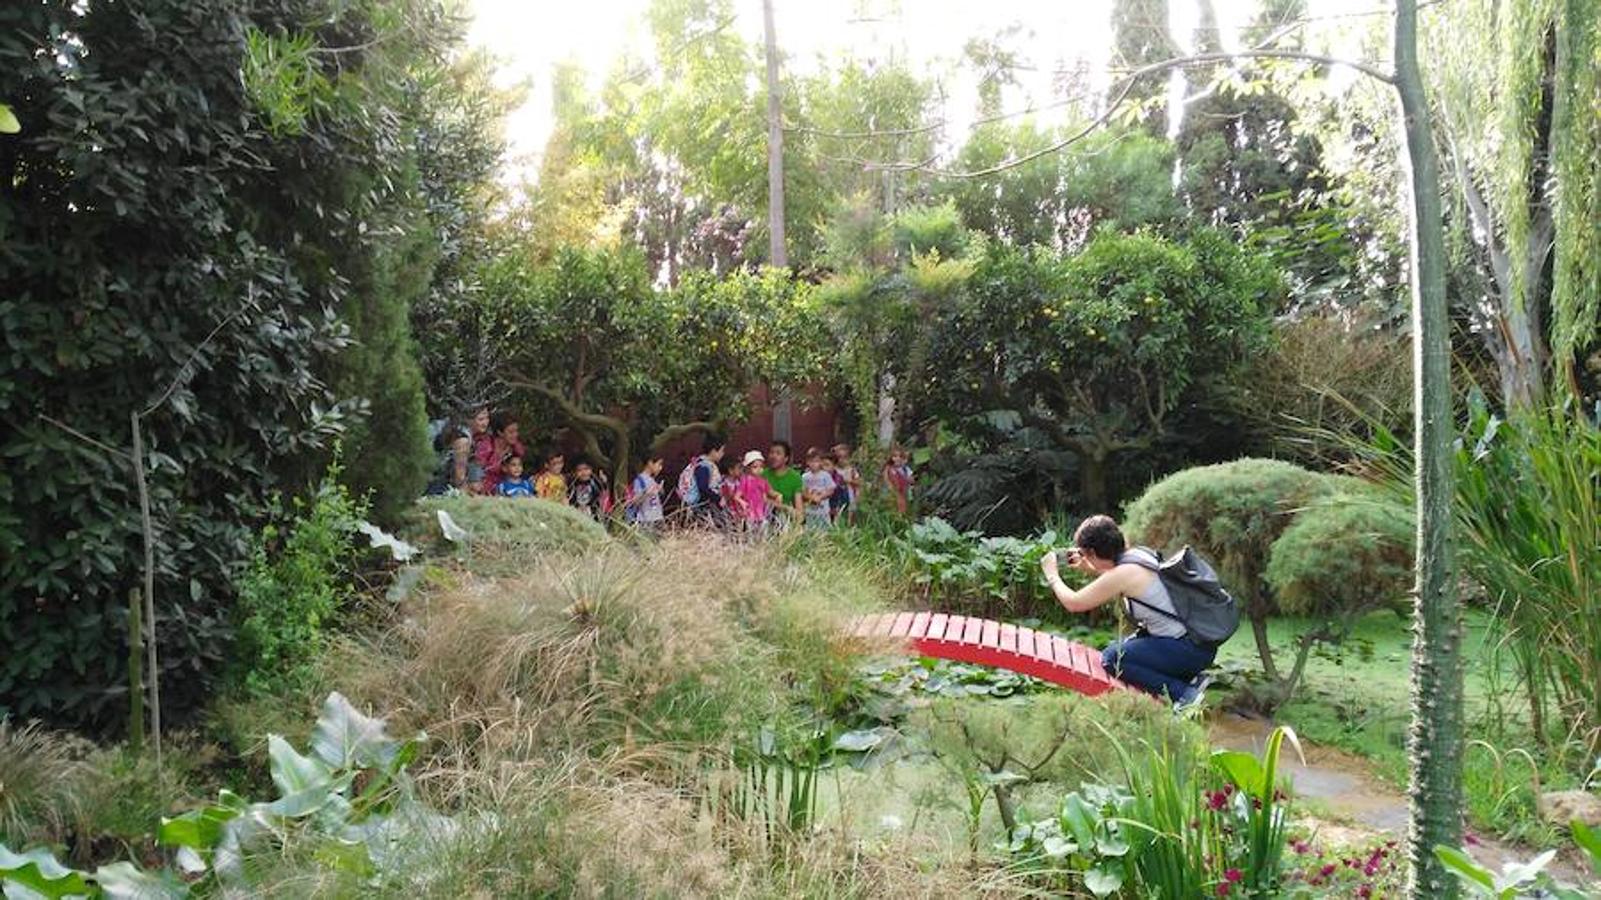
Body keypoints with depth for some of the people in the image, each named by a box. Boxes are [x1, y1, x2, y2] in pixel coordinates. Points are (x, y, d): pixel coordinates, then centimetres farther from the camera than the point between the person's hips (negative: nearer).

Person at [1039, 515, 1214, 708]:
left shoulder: (1123, 574, -21)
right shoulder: (1137, 553, 4)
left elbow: (1073, 603, -11)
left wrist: (1052, 575, 5)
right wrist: (1086, 568, 23)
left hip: (1193, 649, -9)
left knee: (1112, 659, -9)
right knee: (1117, 648, 17)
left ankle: (1184, 693, -8)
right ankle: (1191, 679, 13)